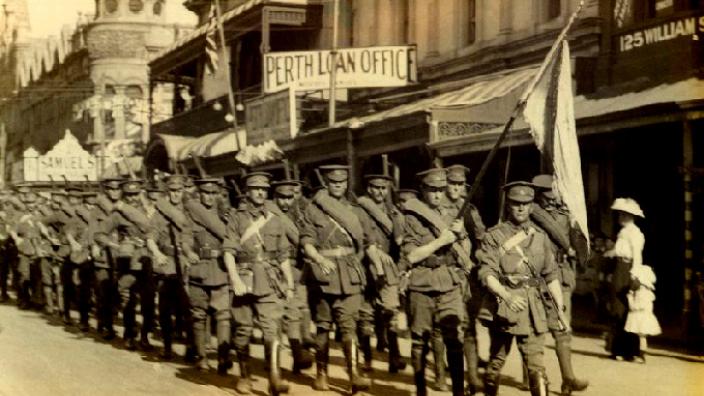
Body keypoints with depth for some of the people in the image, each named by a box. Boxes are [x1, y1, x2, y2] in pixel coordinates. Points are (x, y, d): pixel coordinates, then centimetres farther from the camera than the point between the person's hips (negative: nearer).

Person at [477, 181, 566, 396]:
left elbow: (551, 276, 12)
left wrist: (560, 309, 8)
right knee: (497, 359, 11)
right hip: (502, 304, -2)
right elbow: (487, 274, -12)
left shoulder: (540, 237, 9)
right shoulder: (494, 236, -2)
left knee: (535, 362, -6)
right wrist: (506, 296, -27)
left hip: (534, 307, 2)